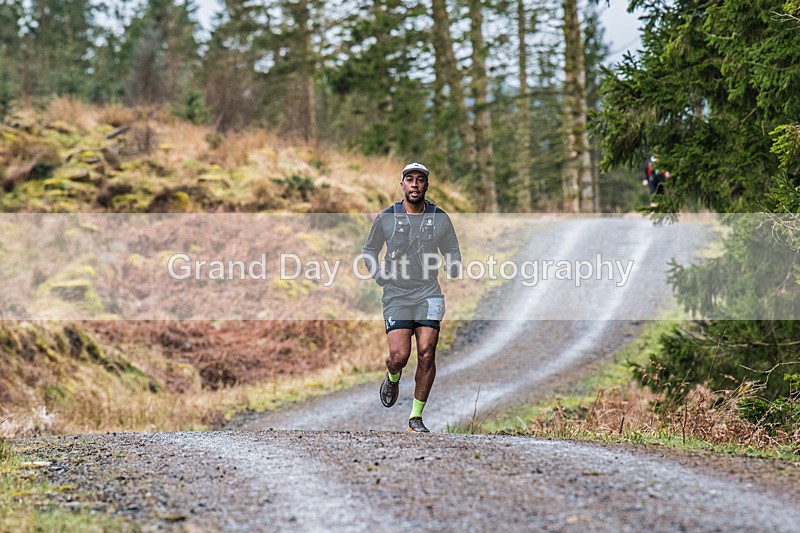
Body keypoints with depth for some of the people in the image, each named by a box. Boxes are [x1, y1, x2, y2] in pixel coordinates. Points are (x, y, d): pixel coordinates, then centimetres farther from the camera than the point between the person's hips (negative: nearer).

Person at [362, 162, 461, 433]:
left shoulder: (440, 218, 4)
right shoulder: (385, 218, 1)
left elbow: (453, 252, 19)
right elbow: (370, 251, 15)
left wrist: (454, 274, 2)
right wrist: (381, 278, 3)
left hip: (429, 295, 1)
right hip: (396, 297, -1)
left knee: (426, 354, -10)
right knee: (399, 356, -14)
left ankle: (416, 418, 2)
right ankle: (393, 378, 25)